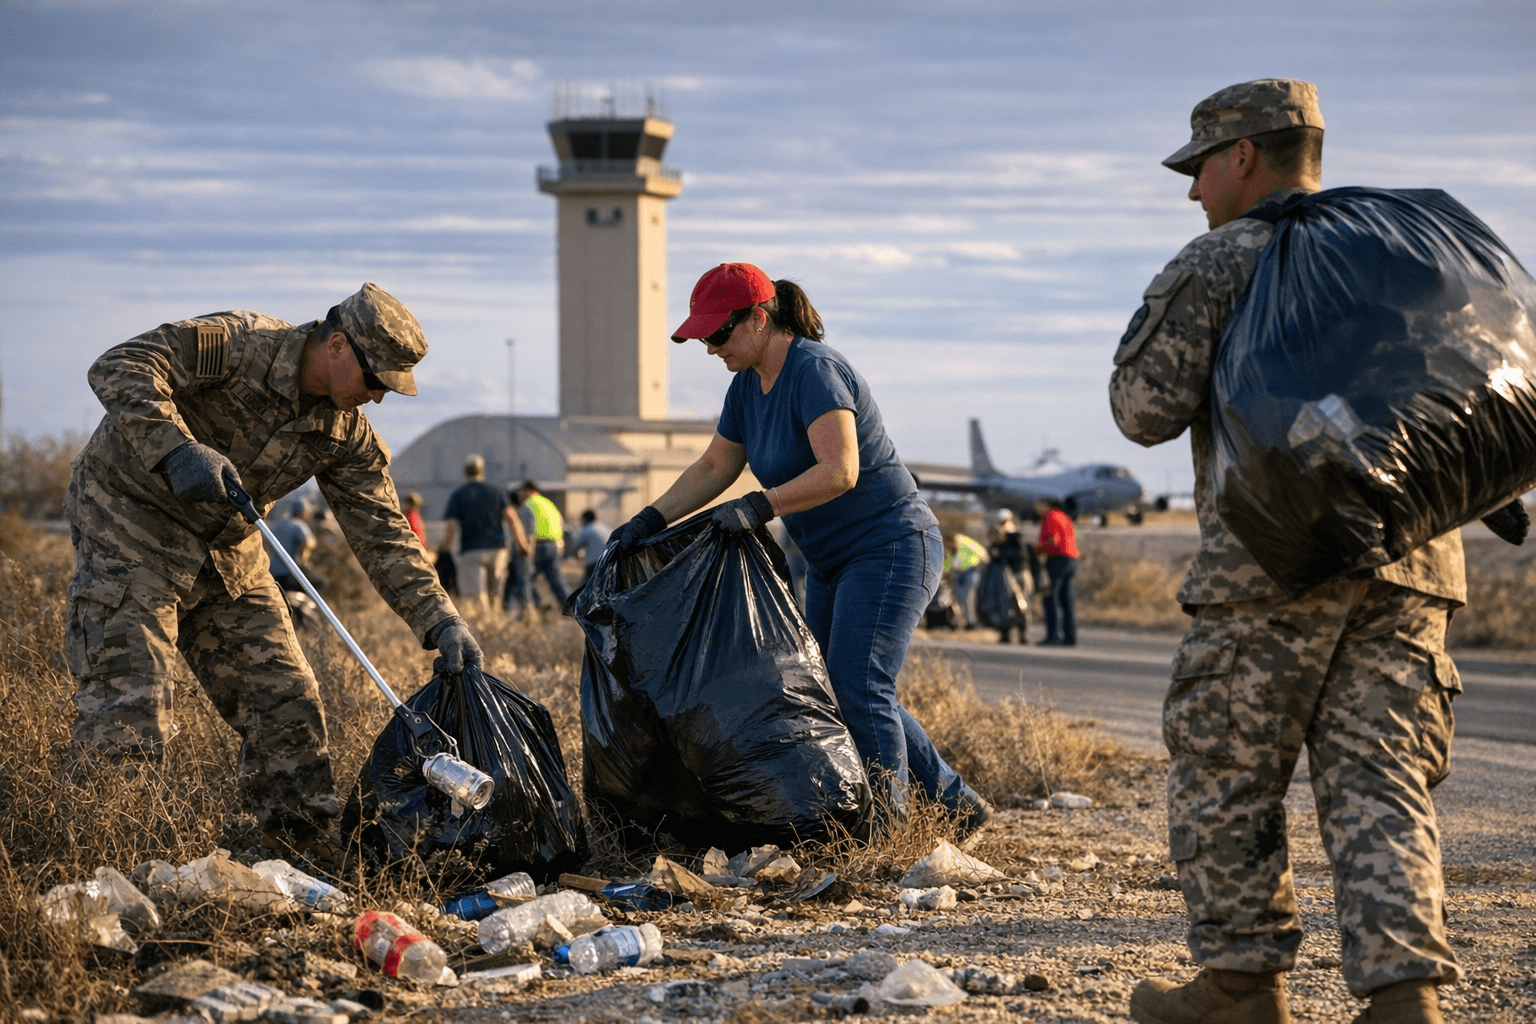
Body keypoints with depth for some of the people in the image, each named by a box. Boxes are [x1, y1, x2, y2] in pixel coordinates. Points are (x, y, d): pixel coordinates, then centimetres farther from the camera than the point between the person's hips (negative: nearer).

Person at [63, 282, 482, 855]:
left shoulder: (347, 435, -3)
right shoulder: (235, 344, -22)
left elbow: (383, 535, -4)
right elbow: (118, 370, -30)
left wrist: (441, 621, -16)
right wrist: (177, 448, -44)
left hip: (226, 550, 7)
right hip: (130, 522, -7)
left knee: (285, 701, 6)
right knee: (128, 704, -16)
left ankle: (307, 846, 16)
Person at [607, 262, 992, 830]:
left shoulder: (815, 371, -21)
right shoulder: (749, 384, 7)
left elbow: (840, 471, -32)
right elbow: (713, 468, 13)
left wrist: (759, 506, -37)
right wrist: (650, 519, 1)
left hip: (890, 548, -10)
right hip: (832, 564, 10)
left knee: (859, 692, -17)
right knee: (844, 695, 11)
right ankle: (958, 801, 18)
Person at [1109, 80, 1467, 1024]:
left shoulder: (1219, 263, -1)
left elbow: (1148, 408, -4)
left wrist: (1166, 316, 13)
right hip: (1411, 557, 5)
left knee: (1226, 777, 6)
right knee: (1381, 786, 3)